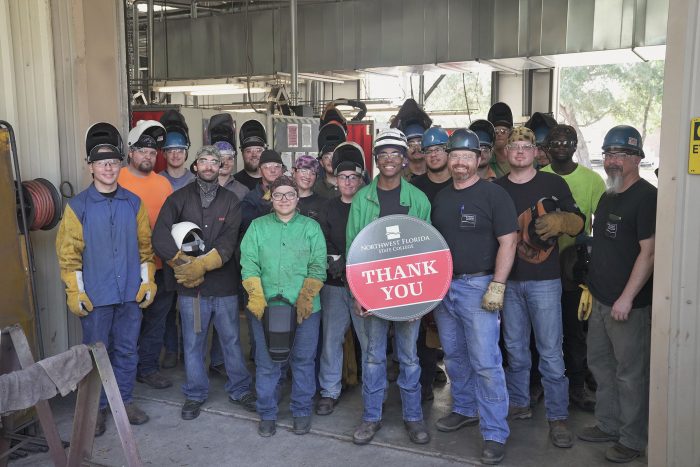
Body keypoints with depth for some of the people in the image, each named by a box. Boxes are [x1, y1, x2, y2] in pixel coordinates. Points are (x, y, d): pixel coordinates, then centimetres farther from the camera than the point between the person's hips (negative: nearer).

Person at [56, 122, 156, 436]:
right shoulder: (77, 206, -5)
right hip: (95, 296, -2)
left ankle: (124, 400, 28)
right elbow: (68, 253, -5)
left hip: (131, 294, 3)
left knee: (127, 351, 13)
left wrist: (147, 281, 4)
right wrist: (75, 292, -9)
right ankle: (97, 407, 23)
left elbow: (145, 245, 9)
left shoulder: (134, 203, 4)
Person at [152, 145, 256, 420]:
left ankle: (239, 389, 26)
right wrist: (184, 263, -16)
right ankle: (195, 394, 26)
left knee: (232, 339, 10)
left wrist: (202, 264, -19)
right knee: (192, 342, 10)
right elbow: (160, 237, -7)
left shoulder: (231, 201, 4)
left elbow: (229, 241, -8)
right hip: (190, 287, 0)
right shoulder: (179, 199, 4)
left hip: (224, 284, 0)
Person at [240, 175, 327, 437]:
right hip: (265, 307, 0)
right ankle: (267, 414, 23)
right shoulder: (257, 226, 8)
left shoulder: (311, 227, 6)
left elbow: (318, 267, 0)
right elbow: (249, 265, 1)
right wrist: (257, 298, -11)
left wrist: (305, 298, -11)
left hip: (304, 308, 0)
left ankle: (302, 412, 24)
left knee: (303, 361, 8)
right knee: (266, 363, 7)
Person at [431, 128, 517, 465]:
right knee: (454, 357, 16)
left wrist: (497, 286, -16)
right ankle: (465, 410, 35)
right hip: (442, 286, 6)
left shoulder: (493, 195, -6)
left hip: (477, 285, -6)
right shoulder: (440, 198, 11)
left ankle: (495, 434, 3)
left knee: (485, 363, -6)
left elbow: (507, 241, -10)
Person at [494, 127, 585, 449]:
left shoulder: (553, 184, 1)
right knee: (515, 348, 13)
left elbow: (578, 222, 4)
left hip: (544, 281, -2)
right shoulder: (496, 189, 7)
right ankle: (519, 404, 29)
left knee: (550, 352, -1)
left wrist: (561, 221, -18)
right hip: (508, 280, 3)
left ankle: (557, 417, 10)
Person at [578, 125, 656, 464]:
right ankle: (608, 425, 32)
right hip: (600, 299, 9)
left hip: (629, 304, -9)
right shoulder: (608, 196, 13)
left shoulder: (647, 197, -13)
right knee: (600, 363, 17)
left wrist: (626, 298, -20)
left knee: (630, 373, 3)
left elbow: (648, 252, -18)